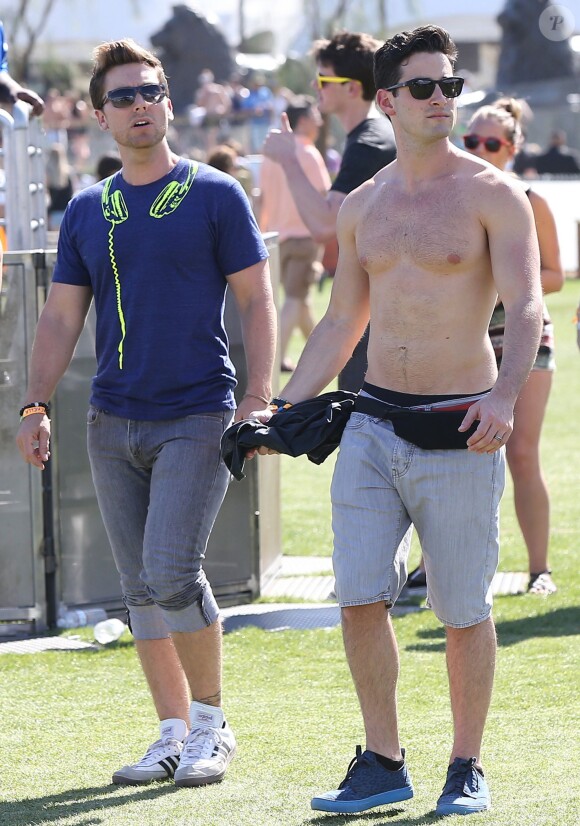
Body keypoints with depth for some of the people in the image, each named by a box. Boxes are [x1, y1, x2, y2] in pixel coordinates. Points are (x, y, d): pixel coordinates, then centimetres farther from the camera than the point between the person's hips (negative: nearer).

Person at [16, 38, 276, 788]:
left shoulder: (214, 196, -1)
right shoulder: (87, 212, 11)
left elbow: (256, 302, -1)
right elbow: (61, 316, 12)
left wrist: (257, 400, -10)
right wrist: (35, 405, 1)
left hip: (197, 416, -5)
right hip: (113, 420, 5)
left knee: (171, 573, -16)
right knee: (140, 588, 6)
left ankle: (211, 725, 0)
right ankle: (175, 734, 14)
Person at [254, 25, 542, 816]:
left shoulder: (492, 195, -4)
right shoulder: (363, 207, 12)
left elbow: (526, 307, -13)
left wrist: (505, 395, -30)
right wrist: (282, 410, 11)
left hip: (459, 432, -4)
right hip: (374, 424, 4)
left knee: (464, 611, 2)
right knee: (360, 598, -3)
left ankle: (467, 768, 16)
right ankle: (382, 764, 10)